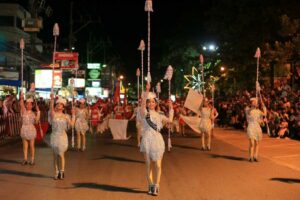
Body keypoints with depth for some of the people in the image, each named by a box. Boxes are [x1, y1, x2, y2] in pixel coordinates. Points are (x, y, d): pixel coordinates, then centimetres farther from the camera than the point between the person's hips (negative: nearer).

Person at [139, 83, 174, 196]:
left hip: (157, 140, 3)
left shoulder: (158, 115, 15)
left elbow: (170, 120, 16)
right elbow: (143, 104, -16)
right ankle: (151, 185, 18)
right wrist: (147, 91, -25)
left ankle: (156, 186, 9)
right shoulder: (144, 113, 2)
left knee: (157, 165, -6)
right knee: (149, 165, 3)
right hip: (147, 140, -2)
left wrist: (171, 108, 15)